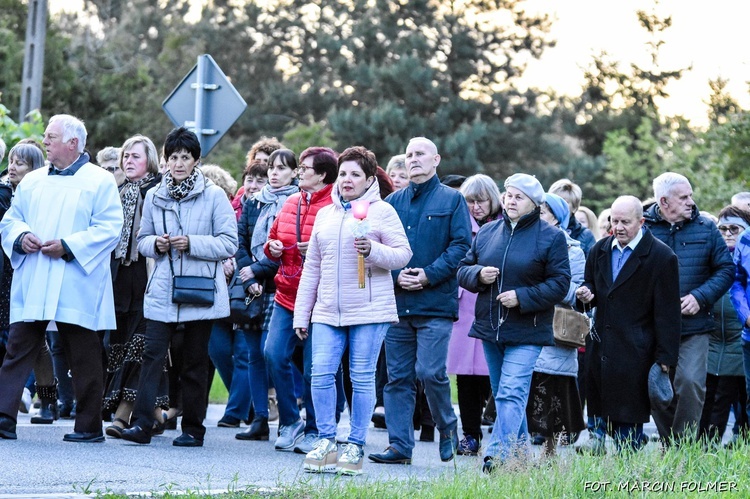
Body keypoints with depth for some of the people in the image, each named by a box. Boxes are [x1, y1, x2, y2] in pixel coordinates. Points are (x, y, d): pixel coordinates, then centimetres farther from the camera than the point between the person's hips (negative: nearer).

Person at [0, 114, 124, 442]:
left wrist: (68, 246, -17)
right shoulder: (32, 181, 17)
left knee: (84, 357, 1)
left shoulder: (100, 182, 0)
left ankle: (89, 426, 9)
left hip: (76, 288, -5)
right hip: (30, 287, 5)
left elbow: (109, 228, -9)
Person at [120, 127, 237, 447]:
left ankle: (193, 429, 13)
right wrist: (155, 243, -6)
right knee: (152, 355, -9)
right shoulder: (154, 196, 9)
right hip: (162, 292, 2)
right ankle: (141, 423, -11)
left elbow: (229, 244, -5)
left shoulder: (214, 196, -2)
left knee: (195, 363, 5)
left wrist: (192, 244, -17)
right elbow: (142, 240, 16)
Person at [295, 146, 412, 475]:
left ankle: (355, 446, 5)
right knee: (321, 374, -5)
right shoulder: (325, 215, 17)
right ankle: (326, 442, 5)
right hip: (327, 312, 5)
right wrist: (301, 314, 17)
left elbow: (403, 254, -3)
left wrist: (373, 250, -21)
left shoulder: (382, 211, 2)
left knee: (362, 378, -2)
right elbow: (312, 267, 19)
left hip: (369, 311, -4)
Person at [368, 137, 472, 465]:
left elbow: (461, 245, -5)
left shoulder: (451, 200, 4)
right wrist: (395, 276, -8)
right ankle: (400, 446, 7)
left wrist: (429, 275, -14)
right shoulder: (393, 202, 15)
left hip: (435, 302, -4)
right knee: (398, 376, 3)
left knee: (430, 371, -11)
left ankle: (447, 428, 14)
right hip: (396, 302, 4)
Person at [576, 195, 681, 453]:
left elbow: (667, 313, -8)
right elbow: (590, 284, 25)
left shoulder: (661, 257, -7)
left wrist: (665, 357, -11)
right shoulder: (599, 250, 11)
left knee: (628, 418, -5)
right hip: (600, 348, 6)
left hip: (634, 352, -6)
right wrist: (586, 294, -1)